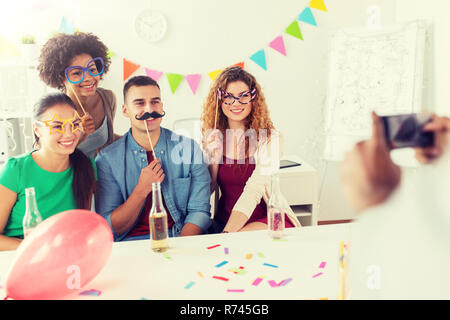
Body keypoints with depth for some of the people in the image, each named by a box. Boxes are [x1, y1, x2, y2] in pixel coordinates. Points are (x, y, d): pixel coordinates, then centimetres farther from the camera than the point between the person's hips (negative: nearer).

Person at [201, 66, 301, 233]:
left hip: (267, 219, -4)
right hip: (224, 222, 4)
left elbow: (254, 190, -20)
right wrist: (213, 158, -12)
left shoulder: (268, 137, -10)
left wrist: (228, 233, -31)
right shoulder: (213, 137, 4)